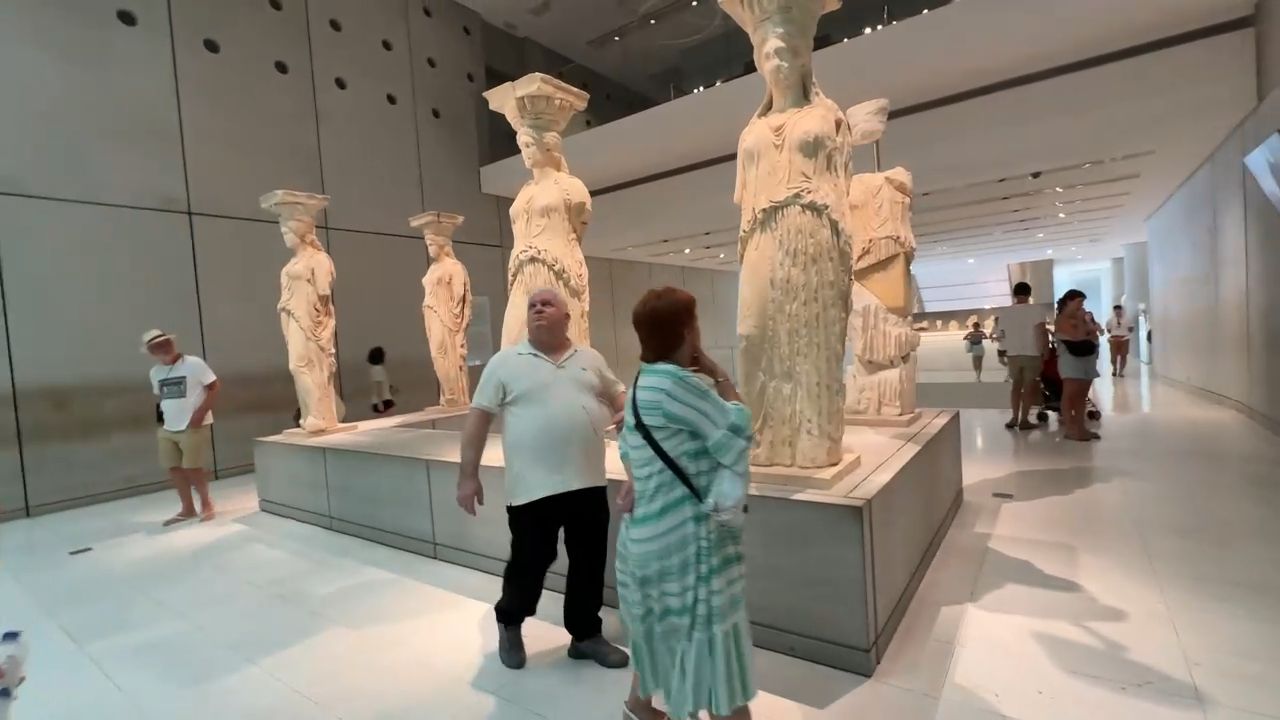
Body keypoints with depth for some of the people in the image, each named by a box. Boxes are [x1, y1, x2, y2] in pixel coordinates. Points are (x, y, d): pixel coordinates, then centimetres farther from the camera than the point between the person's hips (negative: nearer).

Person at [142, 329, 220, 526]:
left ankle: (206, 502, 18)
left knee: (192, 468, -4)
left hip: (193, 427, -6)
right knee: (174, 468, 8)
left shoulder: (194, 364, -10)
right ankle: (187, 508, 21)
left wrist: (201, 412, -18)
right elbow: (161, 398, 21)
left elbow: (215, 387, -11)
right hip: (168, 429, 6)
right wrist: (161, 420, 13)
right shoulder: (155, 372, 10)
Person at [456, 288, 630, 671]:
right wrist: (468, 475, -5)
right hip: (533, 487, -3)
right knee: (529, 562, 9)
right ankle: (509, 623, 39)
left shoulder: (591, 359, 9)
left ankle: (586, 635, 33)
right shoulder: (505, 362, -1)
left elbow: (619, 397, 18)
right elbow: (478, 418, -2)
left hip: (588, 483, 4)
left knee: (590, 563, 13)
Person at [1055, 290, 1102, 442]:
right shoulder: (1061, 319, -6)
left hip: (1088, 358, 8)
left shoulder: (1083, 317, 18)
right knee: (1070, 394, -10)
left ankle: (1080, 427, 9)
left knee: (1082, 395, 7)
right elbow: (1077, 337, -16)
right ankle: (1069, 429, -11)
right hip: (1070, 359, -8)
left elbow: (1094, 337, 16)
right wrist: (1081, 320, -5)